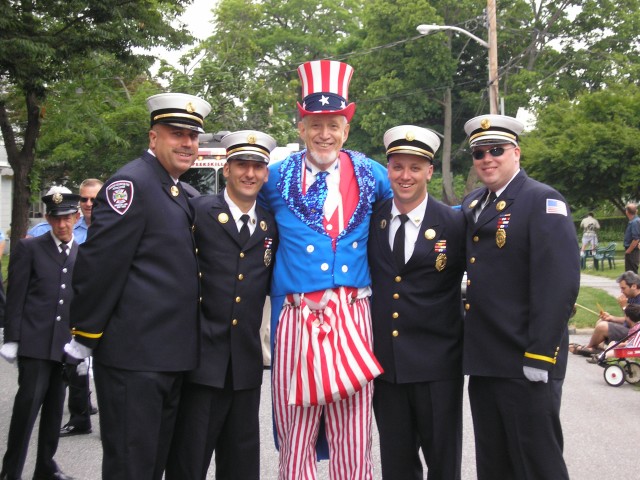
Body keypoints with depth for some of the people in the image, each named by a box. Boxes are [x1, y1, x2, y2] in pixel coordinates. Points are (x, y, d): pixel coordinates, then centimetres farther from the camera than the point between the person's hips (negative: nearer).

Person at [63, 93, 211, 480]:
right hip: (134, 354, -9)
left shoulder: (186, 196, 15)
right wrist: (85, 337, -15)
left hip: (173, 357, 9)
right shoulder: (132, 184, -13)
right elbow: (99, 264, -17)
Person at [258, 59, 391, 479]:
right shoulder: (278, 178, 6)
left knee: (353, 435, 5)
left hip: (353, 316, 1)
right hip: (297, 315, 0)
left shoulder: (371, 175, 8)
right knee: (296, 432, 5)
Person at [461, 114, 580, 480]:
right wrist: (473, 346, 9)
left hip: (526, 365, -7)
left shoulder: (543, 202, -9)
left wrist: (539, 356, -20)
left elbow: (560, 283, -17)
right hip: (483, 361, 7)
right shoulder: (472, 204, 13)